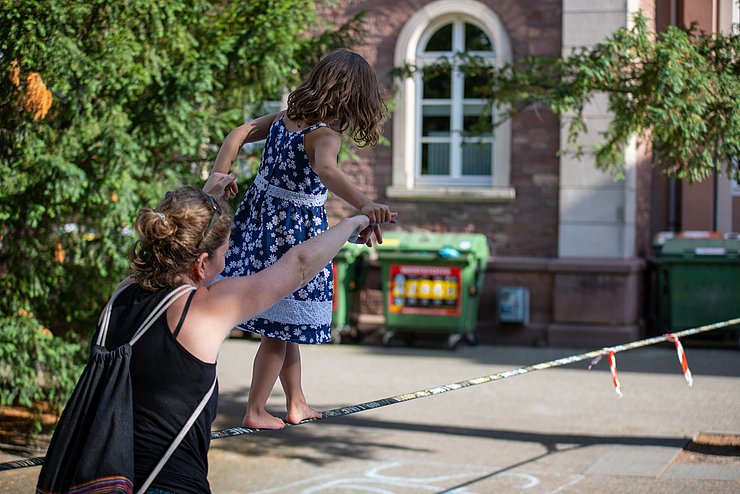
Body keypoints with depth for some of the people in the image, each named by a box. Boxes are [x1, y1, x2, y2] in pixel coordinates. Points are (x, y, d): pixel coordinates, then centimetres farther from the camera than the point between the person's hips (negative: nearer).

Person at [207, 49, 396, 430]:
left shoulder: (286, 117, 2)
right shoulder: (324, 134, -23)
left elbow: (239, 134, 9)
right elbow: (326, 170, -44)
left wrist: (218, 178, 9)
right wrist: (364, 205, -58)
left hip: (261, 216, 8)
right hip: (295, 230, -8)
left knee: (284, 323, 19)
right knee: (281, 328, 5)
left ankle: (296, 403, 30)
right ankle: (255, 412, 12)